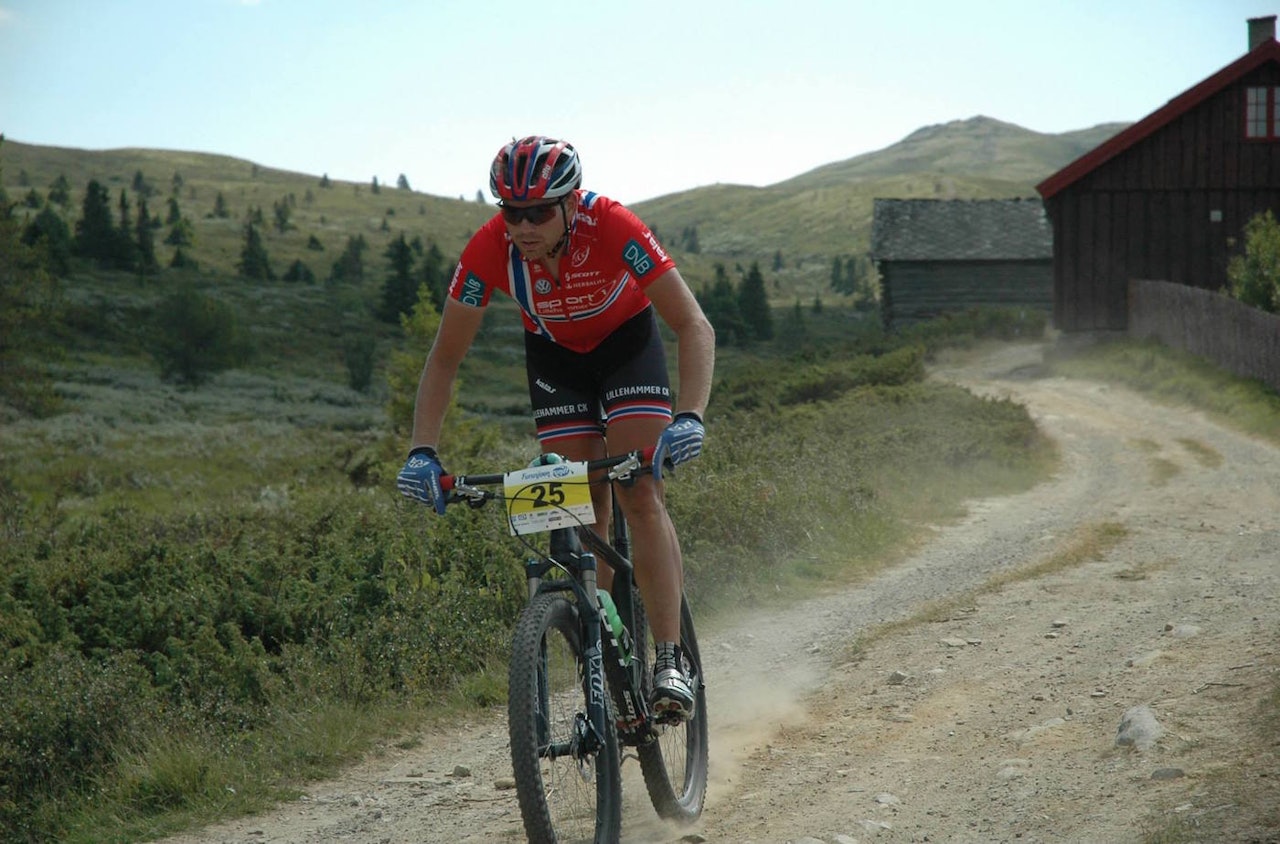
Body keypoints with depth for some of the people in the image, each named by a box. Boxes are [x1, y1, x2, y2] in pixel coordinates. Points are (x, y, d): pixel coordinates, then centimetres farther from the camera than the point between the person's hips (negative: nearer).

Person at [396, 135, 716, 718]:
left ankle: (670, 662, -21)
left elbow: (694, 326, -35)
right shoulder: (488, 250, -29)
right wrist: (423, 452, -31)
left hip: (627, 342, -2)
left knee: (640, 496, -19)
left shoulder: (613, 227, -36)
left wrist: (691, 417, -50)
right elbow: (445, 357, -19)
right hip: (553, 353, 3)